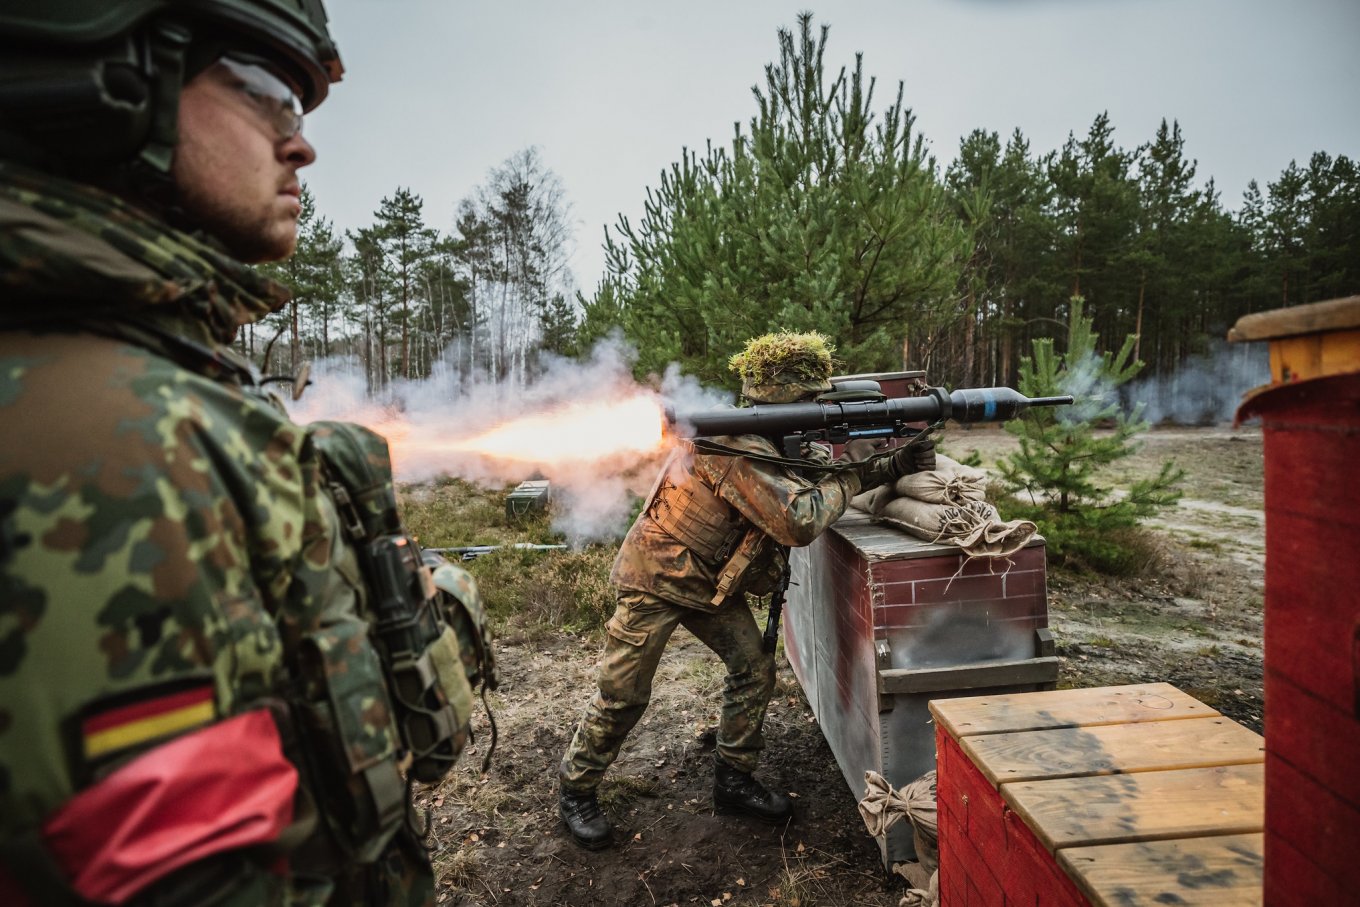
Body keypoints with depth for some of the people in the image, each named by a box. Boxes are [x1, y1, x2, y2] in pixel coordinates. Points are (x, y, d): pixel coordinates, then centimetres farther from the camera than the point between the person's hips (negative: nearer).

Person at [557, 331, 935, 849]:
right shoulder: (736, 446, -31)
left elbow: (828, 474, 7)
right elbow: (802, 520, -35)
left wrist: (895, 466, -7)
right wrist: (852, 471, -21)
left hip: (711, 583, 9)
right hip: (656, 578, -9)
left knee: (754, 671, 6)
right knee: (623, 696, 2)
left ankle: (734, 780, 25)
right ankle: (575, 790, 24)